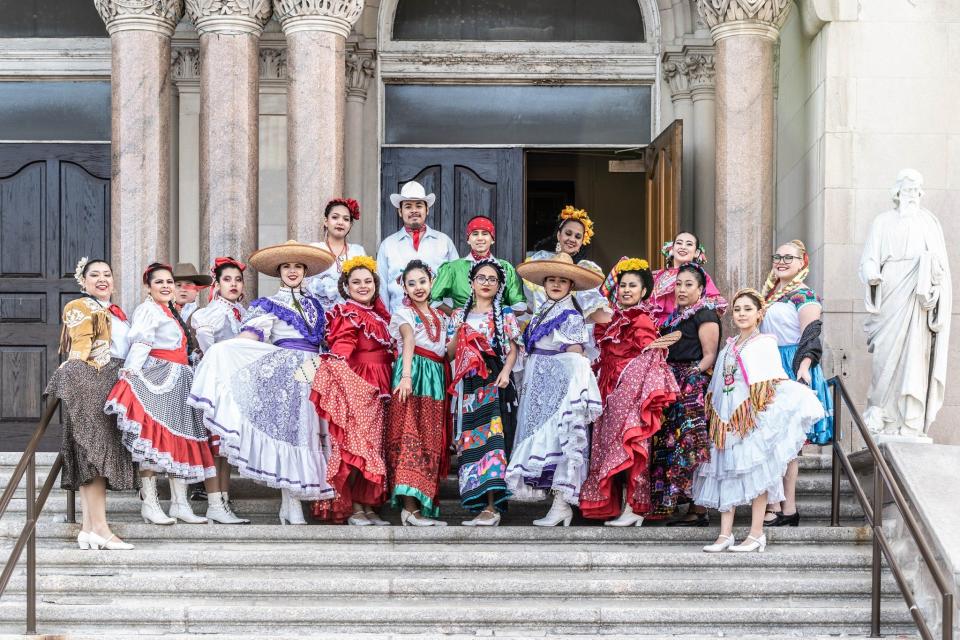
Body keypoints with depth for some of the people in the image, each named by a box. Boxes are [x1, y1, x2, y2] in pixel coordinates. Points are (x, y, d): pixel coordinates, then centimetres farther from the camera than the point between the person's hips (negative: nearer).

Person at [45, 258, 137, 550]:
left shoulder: (116, 313, 25)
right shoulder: (78, 307, 2)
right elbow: (80, 351, -7)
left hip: (113, 384, 8)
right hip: (88, 382, -8)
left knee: (95, 455, 4)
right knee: (95, 451, -14)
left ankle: (89, 527, 2)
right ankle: (99, 528, -20)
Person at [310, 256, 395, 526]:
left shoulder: (378, 315, 16)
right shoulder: (347, 314, -7)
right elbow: (340, 354, -18)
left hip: (374, 391, 8)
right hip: (353, 387, -8)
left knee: (372, 446, 9)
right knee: (355, 445, -7)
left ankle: (368, 506, 13)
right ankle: (353, 508, -4)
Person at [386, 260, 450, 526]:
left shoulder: (439, 316, 22)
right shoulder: (404, 312, 1)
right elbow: (409, 341, -19)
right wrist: (406, 375, -32)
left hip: (436, 376, 7)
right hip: (414, 373, -7)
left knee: (431, 441, 4)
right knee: (411, 437, -14)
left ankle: (423, 504, 5)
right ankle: (410, 509, -21)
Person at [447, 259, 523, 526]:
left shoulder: (505, 315, 10)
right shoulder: (459, 315, 18)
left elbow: (513, 350, 3)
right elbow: (450, 353, 14)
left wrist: (506, 371, -14)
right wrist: (459, 332, -3)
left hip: (494, 381, -4)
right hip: (468, 384, 4)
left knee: (491, 435, -16)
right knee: (470, 440, -2)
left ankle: (491, 507, -23)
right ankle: (479, 503, 0)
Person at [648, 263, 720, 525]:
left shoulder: (705, 315, -5)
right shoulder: (675, 316, 20)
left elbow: (710, 355, -11)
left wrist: (695, 376, -20)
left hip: (694, 387, -9)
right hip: (674, 387, 9)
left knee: (692, 445, -10)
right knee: (670, 443, 8)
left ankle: (699, 510, -7)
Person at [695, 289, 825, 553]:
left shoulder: (765, 344, 1)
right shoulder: (729, 346, 18)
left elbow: (777, 382, -7)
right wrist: (716, 412, 16)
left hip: (754, 415, -5)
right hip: (727, 417, 5)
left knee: (755, 471, -6)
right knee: (726, 471, 2)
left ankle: (757, 533, -2)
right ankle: (725, 534, 4)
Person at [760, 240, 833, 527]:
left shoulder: (805, 297, -7)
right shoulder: (770, 293, 18)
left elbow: (811, 336, -18)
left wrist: (804, 366, -33)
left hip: (790, 369, -8)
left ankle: (787, 509, -6)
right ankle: (778, 504, 6)